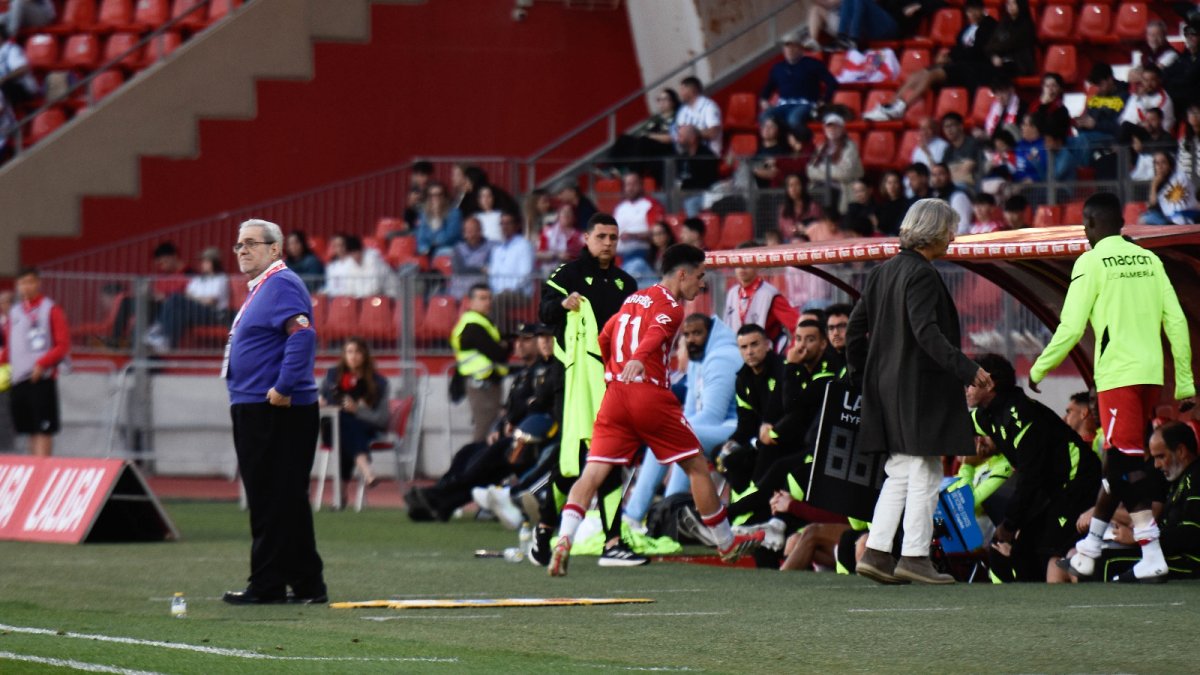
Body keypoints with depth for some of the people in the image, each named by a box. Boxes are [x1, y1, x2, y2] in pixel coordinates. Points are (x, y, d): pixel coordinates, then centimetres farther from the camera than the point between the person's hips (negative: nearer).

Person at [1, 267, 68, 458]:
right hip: (18, 379, 6)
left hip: (41, 377, -6)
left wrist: (42, 364, -18)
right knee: (30, 428, 10)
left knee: (43, 429, -8)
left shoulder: (51, 310, -2)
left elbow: (63, 345, -7)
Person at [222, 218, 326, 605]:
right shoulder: (260, 288, 20)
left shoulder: (281, 284, -12)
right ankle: (307, 586, 15)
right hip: (253, 411, 11)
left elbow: (302, 335, -25)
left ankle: (267, 585, -5)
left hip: (276, 412, -11)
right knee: (286, 501, 12)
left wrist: (283, 388, -26)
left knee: (274, 500, -7)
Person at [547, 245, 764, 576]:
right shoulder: (669, 307, -5)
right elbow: (654, 334, -25)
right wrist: (638, 360, -44)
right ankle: (726, 543, 22)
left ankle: (564, 538, -24)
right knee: (696, 465, 10)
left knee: (593, 473, -3)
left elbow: (603, 340, 29)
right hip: (651, 396, -6)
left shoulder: (632, 300, 19)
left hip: (615, 396, 6)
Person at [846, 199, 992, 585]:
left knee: (899, 474, 13)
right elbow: (926, 332, -24)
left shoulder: (882, 272, 12)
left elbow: (856, 327, 15)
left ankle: (876, 552, 9)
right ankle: (914, 556, -2)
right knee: (924, 474, -2)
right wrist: (967, 369, -26)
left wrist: (862, 376, 23)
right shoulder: (921, 274, -14)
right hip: (919, 388, -9)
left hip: (886, 387, 9)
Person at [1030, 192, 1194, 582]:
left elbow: (1071, 327, -8)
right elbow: (1176, 322, 9)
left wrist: (1038, 370, 6)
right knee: (1120, 459, 14)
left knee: (1126, 461, -6)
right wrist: (1185, 383, 13)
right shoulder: (1149, 259, 12)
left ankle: (1152, 554, -14)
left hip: (1118, 375, -6)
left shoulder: (1091, 262, -4)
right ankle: (1089, 550, 24)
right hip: (1151, 373, 6)